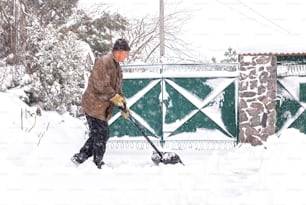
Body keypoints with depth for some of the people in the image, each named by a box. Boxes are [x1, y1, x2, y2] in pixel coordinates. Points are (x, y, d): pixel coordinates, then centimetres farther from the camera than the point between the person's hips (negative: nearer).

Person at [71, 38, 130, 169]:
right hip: (94, 105, -10)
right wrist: (116, 98, -16)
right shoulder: (104, 62, -15)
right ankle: (97, 164, 3)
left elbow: (117, 89, 22)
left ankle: (79, 158, 19)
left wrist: (123, 106, 12)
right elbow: (102, 86, -22)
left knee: (98, 135, 11)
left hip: (103, 108, 10)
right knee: (101, 135, -6)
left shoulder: (117, 67, 18)